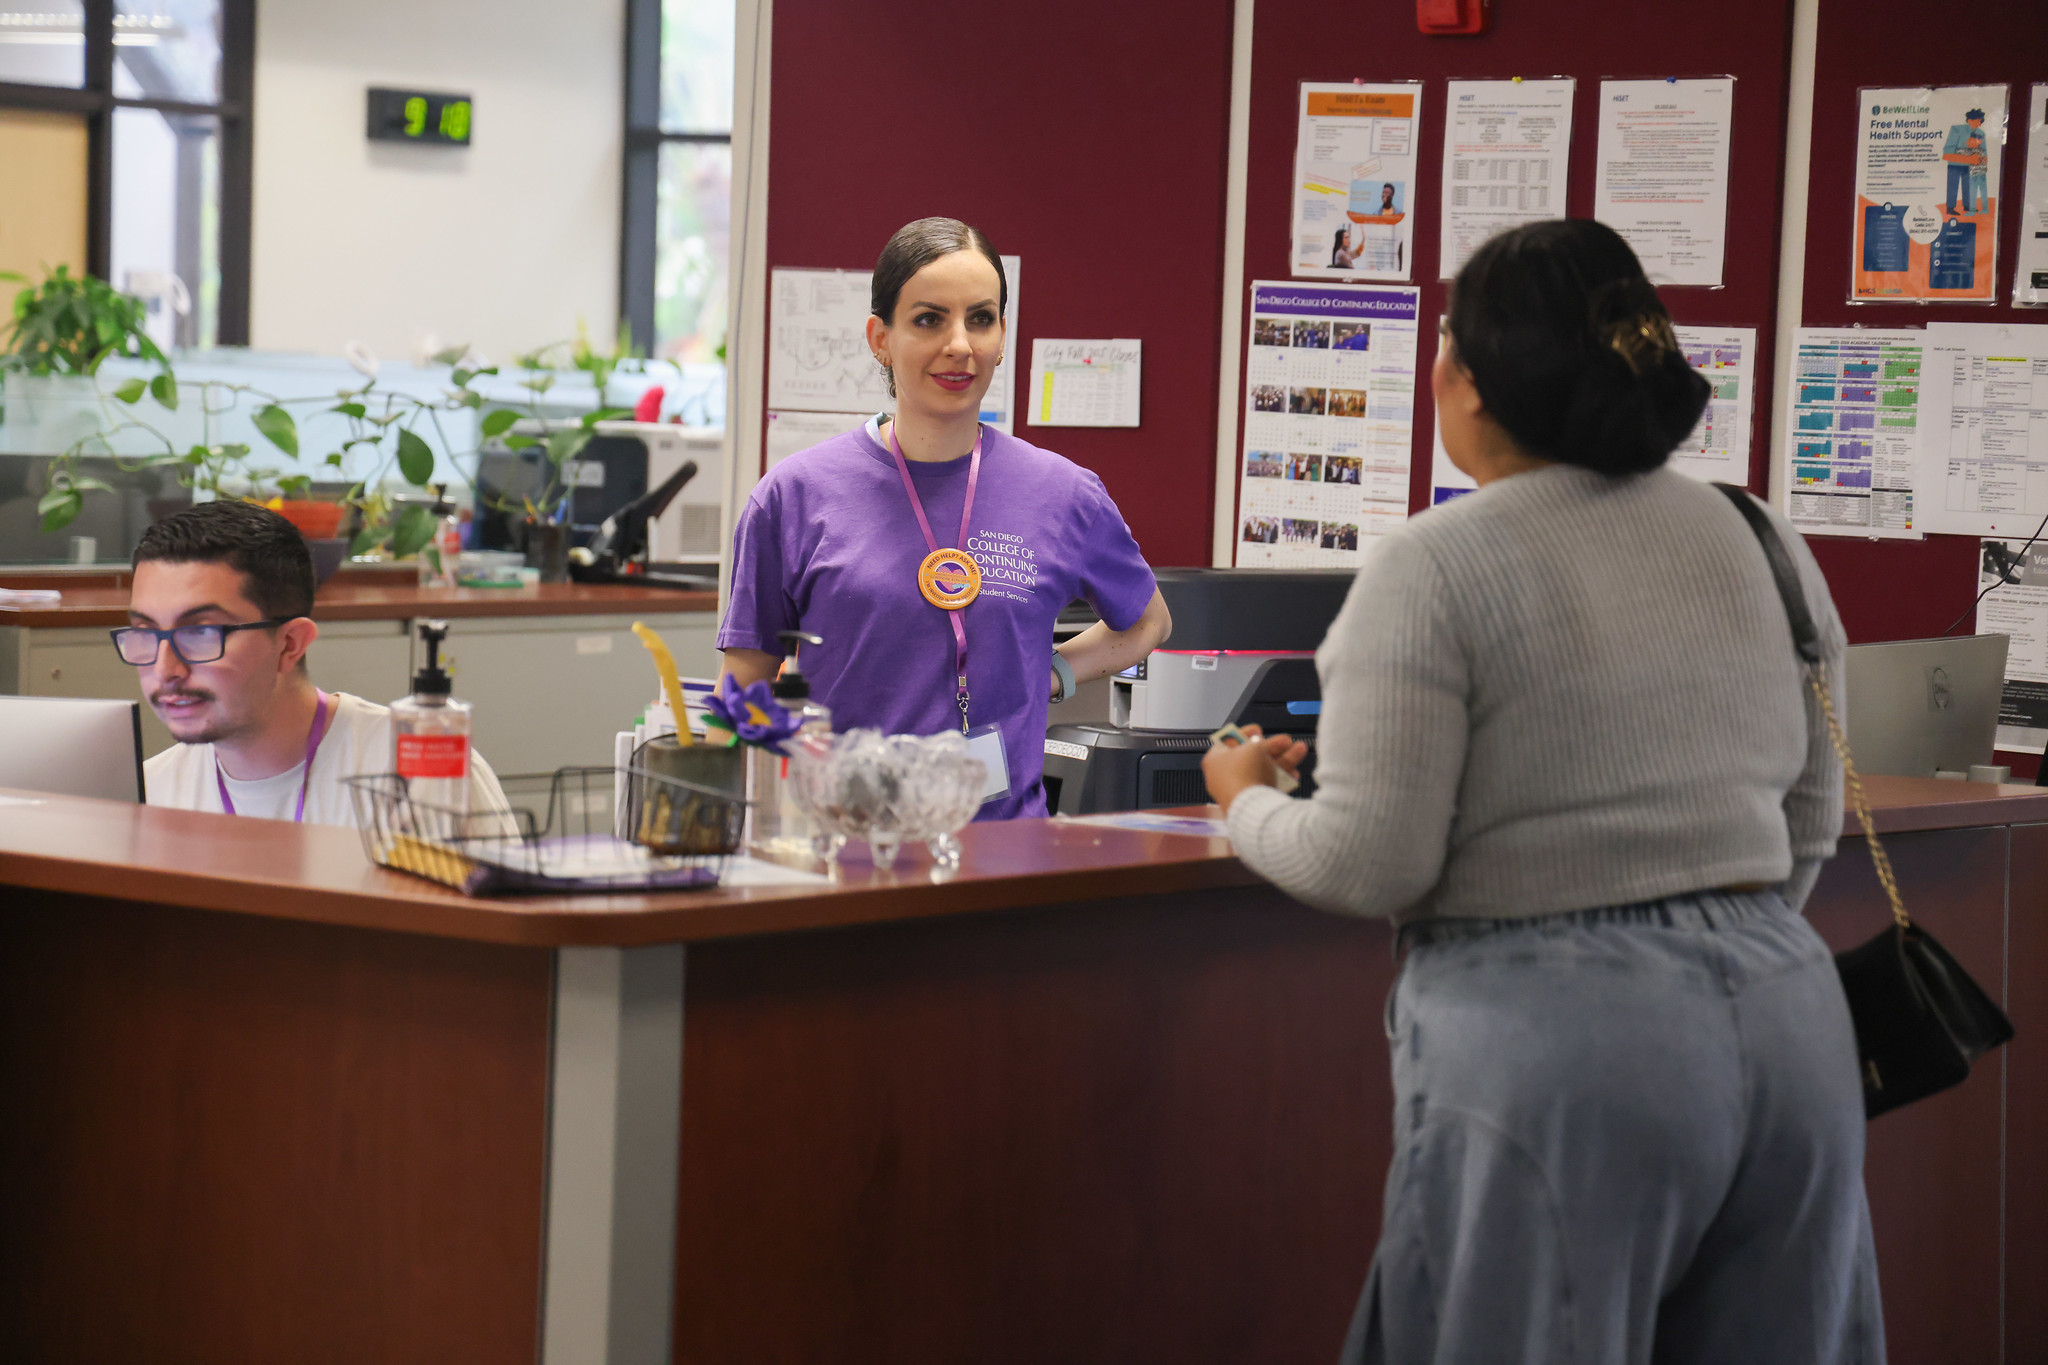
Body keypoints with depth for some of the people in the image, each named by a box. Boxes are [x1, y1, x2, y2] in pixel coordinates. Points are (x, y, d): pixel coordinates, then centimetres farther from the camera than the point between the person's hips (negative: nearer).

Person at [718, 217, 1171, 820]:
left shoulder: (1064, 495, 8)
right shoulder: (796, 494, 4)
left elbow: (1146, 624, 28)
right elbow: (742, 693, 7)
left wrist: (1048, 675, 12)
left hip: (1003, 825, 1)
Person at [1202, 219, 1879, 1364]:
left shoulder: (1435, 569, -9)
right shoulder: (1763, 541, 10)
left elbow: (1371, 866, -12)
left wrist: (1248, 803, 7)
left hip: (1552, 1044, -6)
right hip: (1788, 1017, 6)